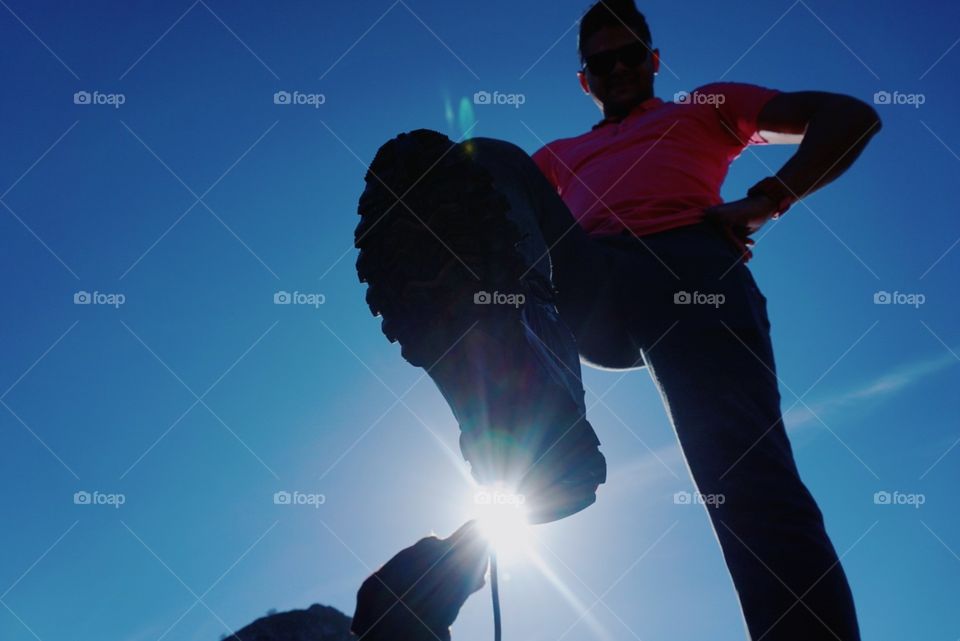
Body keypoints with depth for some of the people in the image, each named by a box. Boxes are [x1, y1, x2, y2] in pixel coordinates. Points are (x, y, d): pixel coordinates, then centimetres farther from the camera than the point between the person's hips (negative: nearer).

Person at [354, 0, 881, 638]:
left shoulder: (707, 107, 33)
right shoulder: (560, 154, 39)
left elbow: (852, 115, 22)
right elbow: (487, 196, 24)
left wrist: (765, 201, 5)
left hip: (692, 265, -1)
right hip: (591, 285, 2)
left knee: (749, 477, -26)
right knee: (491, 158, -21)